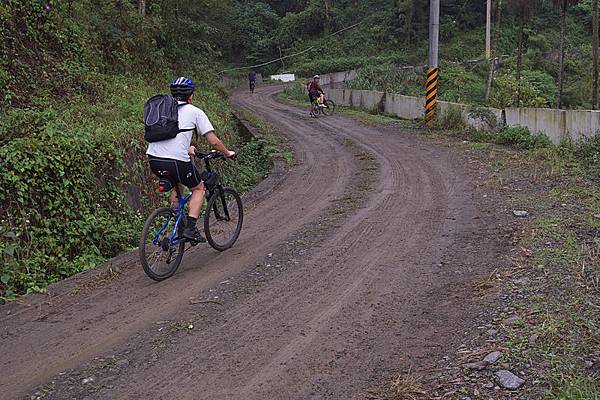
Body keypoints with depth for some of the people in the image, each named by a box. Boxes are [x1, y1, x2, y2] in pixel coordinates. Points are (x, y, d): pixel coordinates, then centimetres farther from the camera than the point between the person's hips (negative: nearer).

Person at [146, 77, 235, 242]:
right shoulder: (195, 112, 6)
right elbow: (214, 142, 3)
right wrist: (227, 153, 22)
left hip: (153, 160, 6)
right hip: (176, 161, -6)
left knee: (177, 183, 33)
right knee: (198, 188, 19)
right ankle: (190, 228, 5)